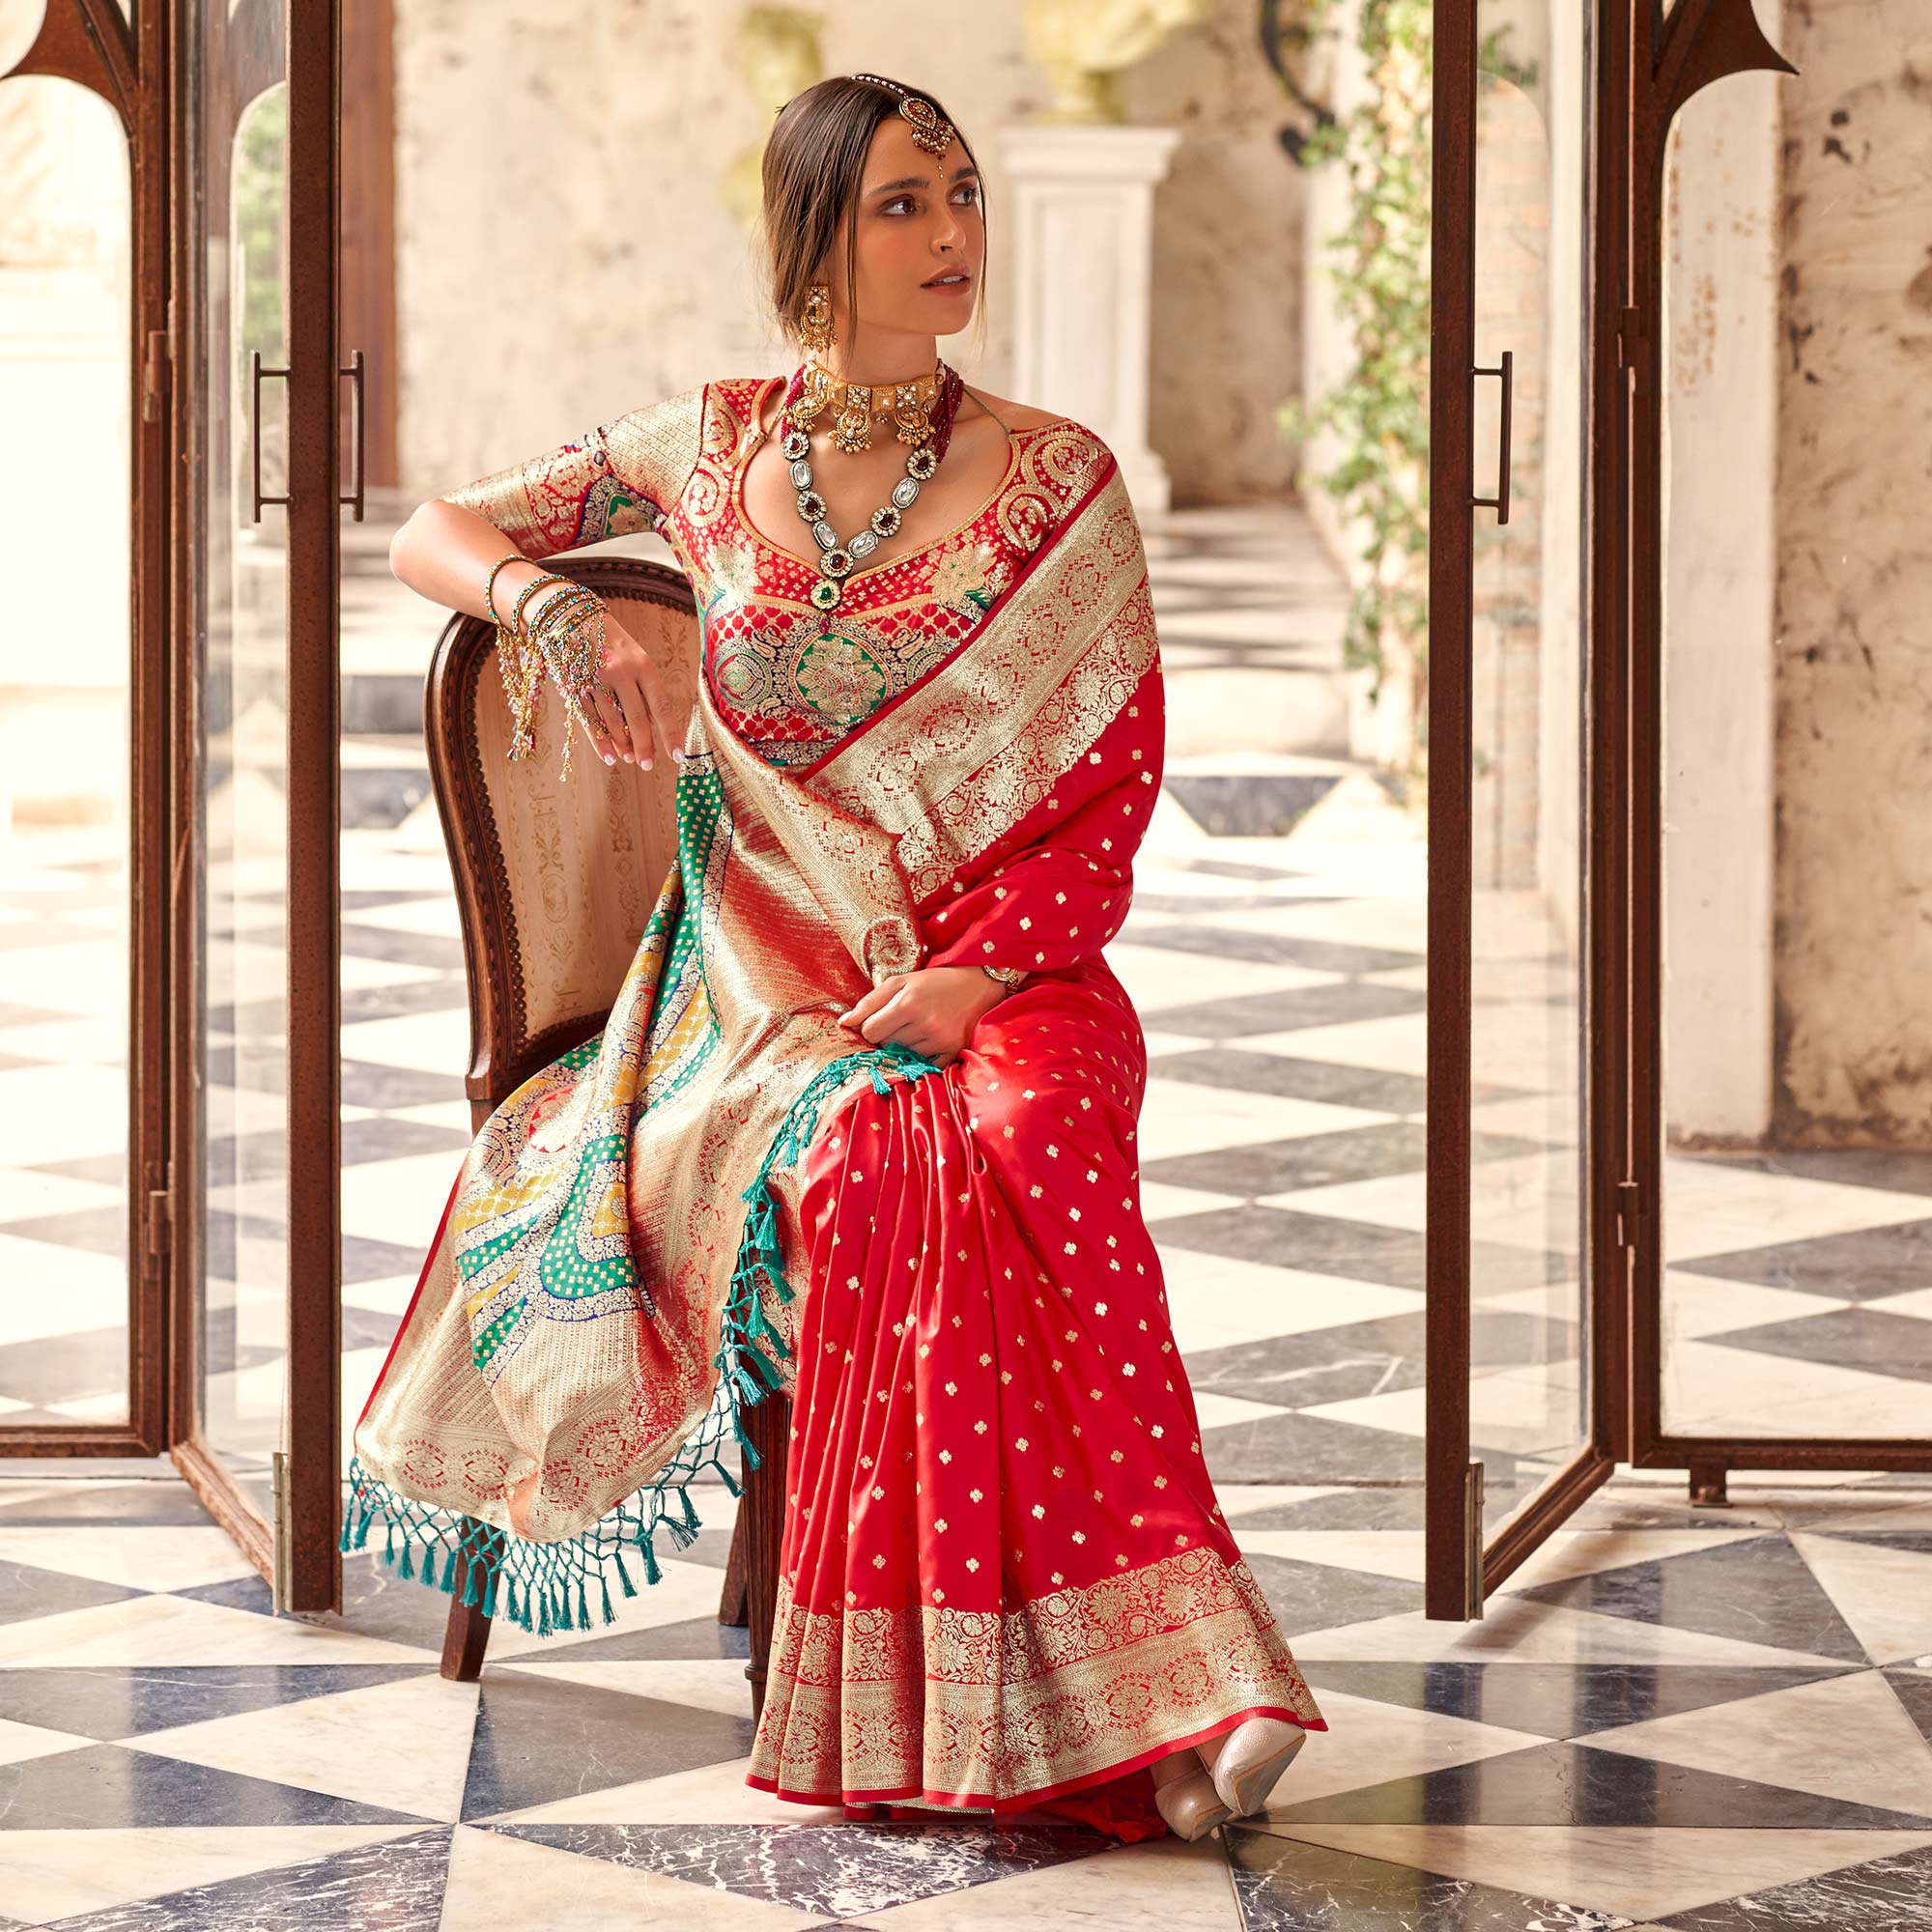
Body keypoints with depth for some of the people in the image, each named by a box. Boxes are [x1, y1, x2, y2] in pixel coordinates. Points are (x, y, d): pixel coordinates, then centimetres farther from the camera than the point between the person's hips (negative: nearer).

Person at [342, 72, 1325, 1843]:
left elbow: (1117, 787, 3)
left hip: (1007, 977, 0)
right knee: (892, 1158, -35)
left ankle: (1155, 1691, -41)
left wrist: (975, 976, -13)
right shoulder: (712, 447, 9)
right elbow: (437, 532, 20)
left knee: (1033, 1142, -37)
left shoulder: (1056, 483, 5)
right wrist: (554, 605, -4)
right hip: (768, 983, 1)